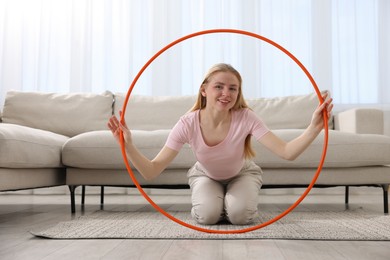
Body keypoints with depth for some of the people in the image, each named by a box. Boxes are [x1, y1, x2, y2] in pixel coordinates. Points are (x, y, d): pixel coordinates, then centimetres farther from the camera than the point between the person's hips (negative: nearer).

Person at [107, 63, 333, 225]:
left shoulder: (246, 118, -32)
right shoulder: (188, 124, -32)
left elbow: (287, 152, -41)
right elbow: (152, 172, -35)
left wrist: (315, 128, -57)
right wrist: (128, 145, -52)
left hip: (242, 173, 0)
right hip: (206, 175, 0)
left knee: (241, 214, -27)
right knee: (207, 215, -27)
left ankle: (232, 201, 11)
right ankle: (212, 201, 11)